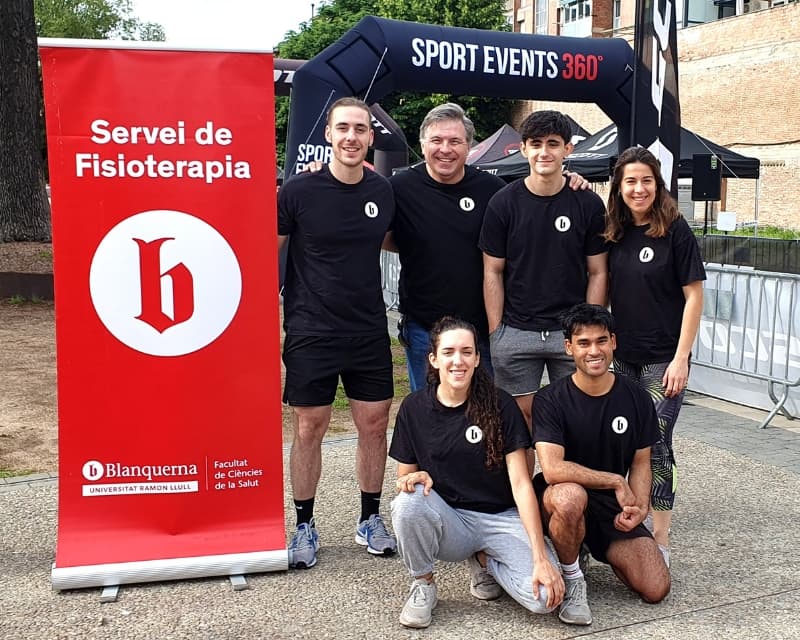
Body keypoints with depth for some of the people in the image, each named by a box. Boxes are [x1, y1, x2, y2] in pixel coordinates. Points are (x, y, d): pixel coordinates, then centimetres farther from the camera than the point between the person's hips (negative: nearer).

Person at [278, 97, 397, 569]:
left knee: (375, 424, 8)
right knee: (309, 428, 5)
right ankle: (305, 526, 21)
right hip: (312, 332, -3)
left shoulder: (384, 191, 3)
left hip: (370, 331, 3)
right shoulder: (299, 190, -8)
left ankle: (370, 519, 26)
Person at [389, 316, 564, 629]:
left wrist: (541, 557, -19)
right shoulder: (414, 407, -3)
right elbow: (404, 477, 5)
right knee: (407, 503, -34)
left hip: (501, 518, 0)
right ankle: (422, 584, -4)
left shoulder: (499, 405, -9)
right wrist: (413, 478, -22)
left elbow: (520, 483, -12)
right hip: (448, 520, 1)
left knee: (545, 597, -25)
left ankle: (484, 560, 8)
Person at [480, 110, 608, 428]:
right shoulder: (503, 203, 0)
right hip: (515, 331, 0)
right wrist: (494, 331, -3)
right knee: (519, 414, 5)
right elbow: (493, 272, 2)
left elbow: (597, 273, 4)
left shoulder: (588, 204, 1)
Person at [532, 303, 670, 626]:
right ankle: (571, 580, -11)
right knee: (570, 496, -40)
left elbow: (641, 462, 6)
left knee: (656, 590, -11)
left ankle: (604, 549, 21)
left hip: (614, 505, 4)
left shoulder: (636, 399, -2)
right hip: (562, 501, -4)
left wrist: (640, 506, -13)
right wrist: (616, 481, -20)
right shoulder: (551, 400, -15)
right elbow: (553, 469, -25)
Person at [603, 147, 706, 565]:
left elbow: (693, 296, -9)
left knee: (654, 445, -5)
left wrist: (681, 358, -14)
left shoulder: (674, 230, -9)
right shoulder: (613, 233, 5)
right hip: (623, 356, 5)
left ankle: (660, 541, 5)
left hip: (663, 358, -5)